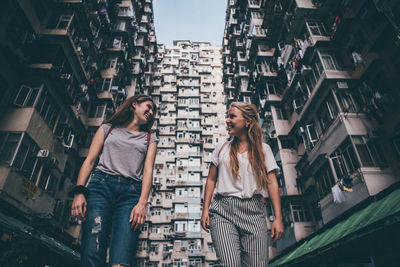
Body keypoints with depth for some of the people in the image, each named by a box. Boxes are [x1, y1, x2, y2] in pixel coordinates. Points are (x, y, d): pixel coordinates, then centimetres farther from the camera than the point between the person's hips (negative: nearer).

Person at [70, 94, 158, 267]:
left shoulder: (149, 139, 23)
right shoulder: (108, 128, 23)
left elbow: (148, 170, 9)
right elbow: (89, 161, 13)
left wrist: (142, 202, -7)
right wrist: (79, 192, -3)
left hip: (131, 192, 0)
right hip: (101, 186, 0)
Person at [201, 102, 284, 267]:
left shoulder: (263, 149, 10)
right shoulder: (222, 148, 13)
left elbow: (272, 183, 5)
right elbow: (211, 180, 14)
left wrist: (278, 218, -2)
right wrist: (205, 210, 5)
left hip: (253, 211, 0)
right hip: (223, 210, 0)